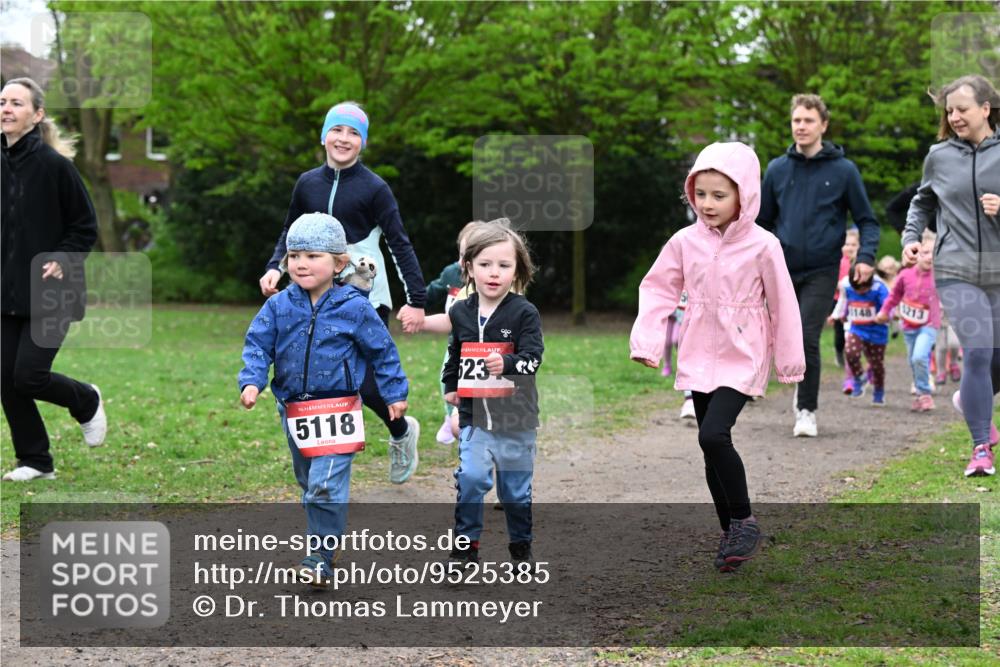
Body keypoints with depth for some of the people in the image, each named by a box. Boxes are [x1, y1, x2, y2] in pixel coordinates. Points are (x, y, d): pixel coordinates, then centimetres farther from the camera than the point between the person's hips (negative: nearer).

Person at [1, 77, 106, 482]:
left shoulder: (55, 164, -11)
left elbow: (86, 226, -5)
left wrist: (61, 261, -16)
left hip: (50, 293, -5)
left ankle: (87, 402, 21)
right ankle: (34, 461, 18)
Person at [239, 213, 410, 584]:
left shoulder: (354, 308, -8)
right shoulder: (279, 306, -1)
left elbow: (382, 351, 2)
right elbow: (257, 345, 1)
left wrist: (394, 394, 4)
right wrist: (251, 382, -15)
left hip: (336, 412, -5)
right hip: (293, 410, 5)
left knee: (326, 485, -14)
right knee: (308, 482, 18)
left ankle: (322, 555, -9)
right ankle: (323, 539, 35)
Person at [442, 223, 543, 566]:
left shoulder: (524, 312, -8)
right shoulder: (460, 312, 5)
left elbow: (532, 357, -17)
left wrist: (506, 364, -34)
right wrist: (449, 386, 18)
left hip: (515, 416, -2)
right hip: (473, 415, 2)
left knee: (516, 486, 9)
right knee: (470, 478, -12)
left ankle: (520, 545, 27)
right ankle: (466, 543, 1)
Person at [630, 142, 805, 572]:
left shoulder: (762, 246, -11)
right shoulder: (686, 242, 0)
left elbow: (782, 305, -3)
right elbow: (658, 289, 8)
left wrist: (790, 363, 4)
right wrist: (646, 341, -3)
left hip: (742, 360, -5)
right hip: (699, 359, 5)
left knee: (713, 436, -21)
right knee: (711, 445, 9)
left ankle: (744, 522, -5)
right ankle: (730, 533, 21)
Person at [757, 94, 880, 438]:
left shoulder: (843, 170, -2)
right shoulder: (777, 169, 5)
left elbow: (867, 220, 3)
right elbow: (763, 221, 14)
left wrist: (866, 257, -13)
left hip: (821, 271, -3)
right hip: (783, 270, 3)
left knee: (807, 339, -12)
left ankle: (807, 410, 0)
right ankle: (803, 385, 33)